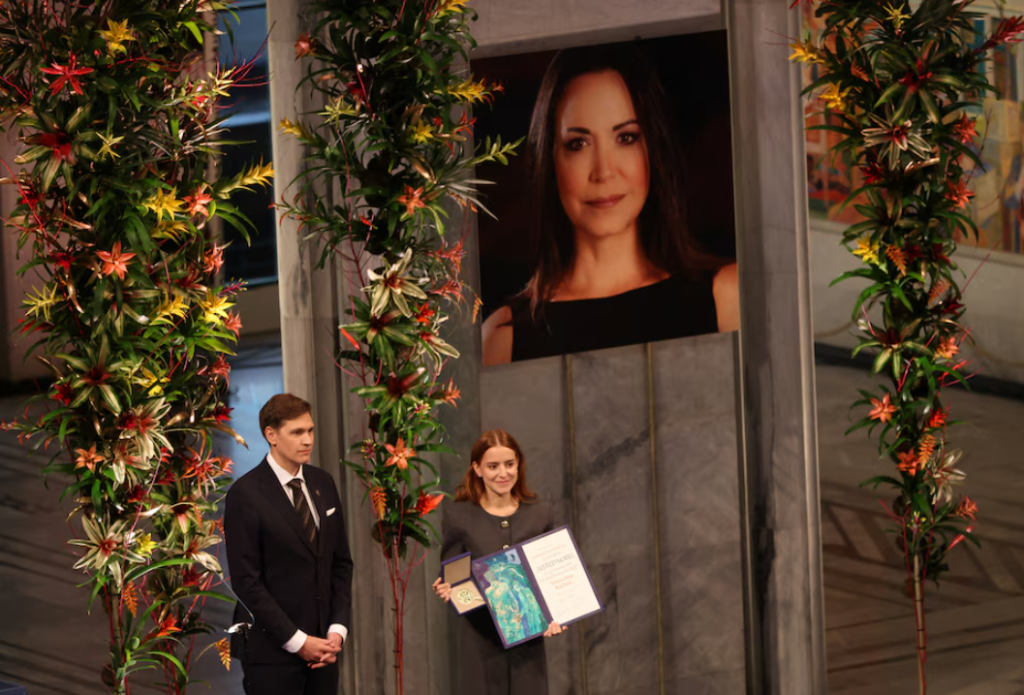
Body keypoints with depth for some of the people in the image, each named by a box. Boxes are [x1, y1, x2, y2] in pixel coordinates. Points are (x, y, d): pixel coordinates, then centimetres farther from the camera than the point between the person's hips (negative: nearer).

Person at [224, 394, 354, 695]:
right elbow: (246, 581, -12)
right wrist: (297, 642, -13)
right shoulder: (245, 494, -9)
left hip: (321, 648, 5)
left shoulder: (322, 483, 10)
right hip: (271, 650, -5)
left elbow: (341, 563, 13)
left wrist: (338, 629, 0)